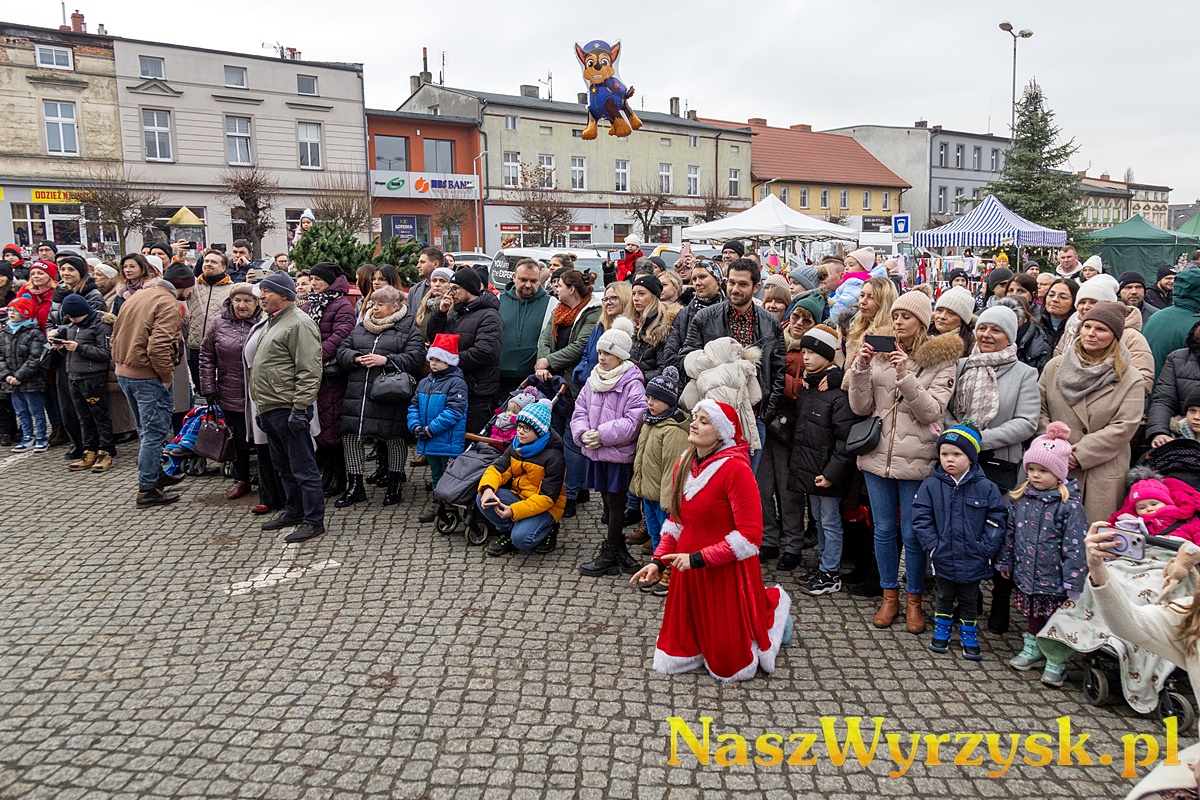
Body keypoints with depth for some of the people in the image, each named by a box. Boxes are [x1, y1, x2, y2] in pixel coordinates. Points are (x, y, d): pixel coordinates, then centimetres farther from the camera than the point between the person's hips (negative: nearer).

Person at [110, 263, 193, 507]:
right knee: (155, 432, 0)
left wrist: (121, 362, 18)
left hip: (124, 372, 9)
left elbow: (116, 335, 16)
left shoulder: (136, 296, 13)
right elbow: (159, 346, -26)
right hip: (148, 377, -9)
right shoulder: (168, 305, -16)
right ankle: (147, 490, 4)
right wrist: (166, 376, -16)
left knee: (148, 429, 22)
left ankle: (156, 475, 35)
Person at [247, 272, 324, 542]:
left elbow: (309, 372, -21)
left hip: (288, 408, -10)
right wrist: (260, 407, 23)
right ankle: (293, 511, 31)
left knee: (303, 467, -3)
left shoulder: (299, 323, -14)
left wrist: (299, 408, -23)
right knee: (283, 466, 19)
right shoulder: (268, 322, 18)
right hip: (268, 408, 10)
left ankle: (313, 520, 4)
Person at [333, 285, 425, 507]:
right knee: (351, 437, 5)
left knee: (394, 439, 3)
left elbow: (415, 358, -11)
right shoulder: (360, 328, 17)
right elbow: (342, 351, 12)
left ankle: (394, 486, 20)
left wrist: (386, 360, -18)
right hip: (357, 394, 5)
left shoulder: (409, 330, 1)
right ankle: (354, 487, 17)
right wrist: (357, 359, -9)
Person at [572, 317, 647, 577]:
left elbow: (633, 421, -21)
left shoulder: (632, 384, -14)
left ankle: (608, 555, 13)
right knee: (608, 502, 14)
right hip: (596, 452, 7)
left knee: (615, 503, 3)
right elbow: (580, 410, 10)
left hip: (619, 453, -7)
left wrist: (603, 434, -21)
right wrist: (583, 432, -9)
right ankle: (619, 550, 27)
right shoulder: (593, 380, 8)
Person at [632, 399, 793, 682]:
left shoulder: (736, 469, -20)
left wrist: (697, 559, -22)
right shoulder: (684, 464, 4)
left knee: (729, 665, 7)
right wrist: (659, 561, 2)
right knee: (674, 659, 10)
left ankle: (774, 606, 28)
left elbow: (750, 535, -22)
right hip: (688, 573, 7)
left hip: (726, 573, -7)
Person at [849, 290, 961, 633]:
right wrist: (861, 369, -11)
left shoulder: (942, 361, -2)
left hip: (916, 460, -3)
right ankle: (890, 596, 27)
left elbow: (932, 411, -12)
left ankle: (914, 599, 24)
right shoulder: (879, 354, 7)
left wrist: (905, 376, -22)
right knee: (884, 530, 12)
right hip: (878, 456, 3)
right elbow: (861, 408, 3)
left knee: (913, 534, 5)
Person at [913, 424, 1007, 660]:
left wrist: (985, 549, -11)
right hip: (943, 559, 0)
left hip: (973, 561, 0)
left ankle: (969, 636, 33)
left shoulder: (985, 487, -7)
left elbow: (996, 519, -4)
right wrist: (933, 546, -12)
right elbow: (921, 518, -6)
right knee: (943, 597, 18)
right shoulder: (931, 485, -7)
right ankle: (941, 631, 37)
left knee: (969, 600, 16)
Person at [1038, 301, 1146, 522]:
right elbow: (1039, 412, 5)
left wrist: (1078, 454, -12)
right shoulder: (1055, 366, 9)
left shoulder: (1131, 379, 3)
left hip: (1104, 475, -1)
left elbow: (1124, 428, -6)